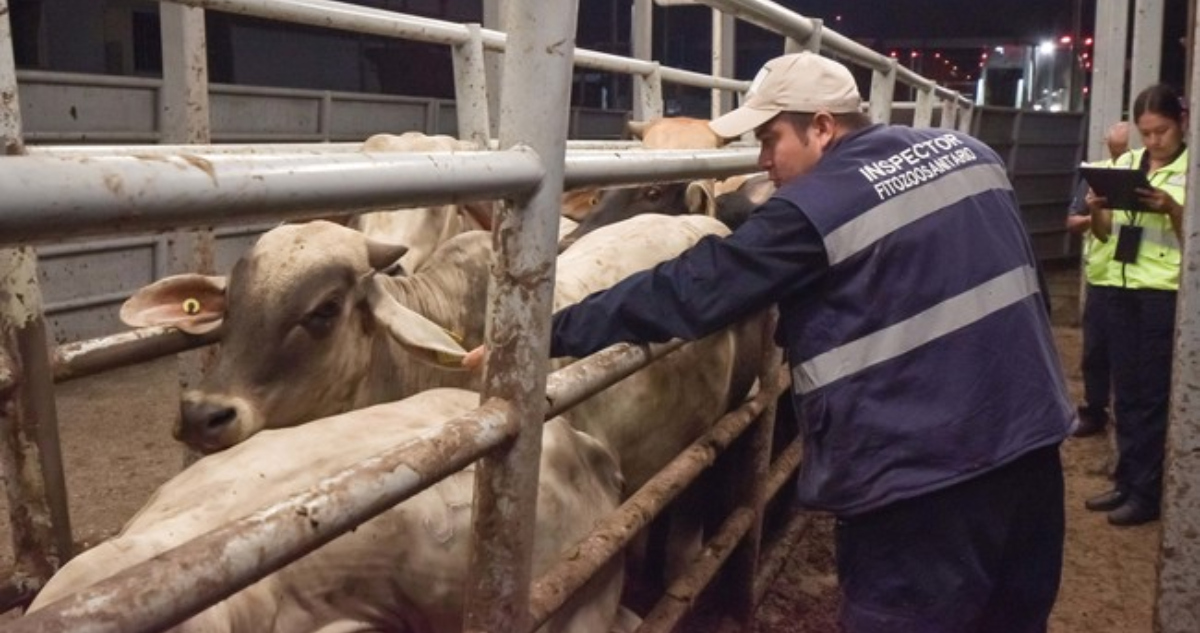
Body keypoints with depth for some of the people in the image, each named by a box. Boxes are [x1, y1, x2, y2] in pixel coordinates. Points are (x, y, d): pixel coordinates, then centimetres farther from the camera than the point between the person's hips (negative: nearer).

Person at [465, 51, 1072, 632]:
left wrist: (549, 335, -9)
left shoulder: (813, 209, -13)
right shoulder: (968, 151, 8)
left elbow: (689, 291, -15)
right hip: (1029, 442, 8)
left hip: (917, 478, -7)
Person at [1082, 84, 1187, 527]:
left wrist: (1172, 209, -25)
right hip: (1122, 287, 5)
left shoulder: (1191, 169, -7)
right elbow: (1105, 233, 12)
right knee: (1126, 392, 10)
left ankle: (1147, 492, 9)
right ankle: (1126, 481, 20)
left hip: (1166, 292, -5)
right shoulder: (1126, 163, 8)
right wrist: (1095, 209, -9)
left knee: (1154, 394, 1)